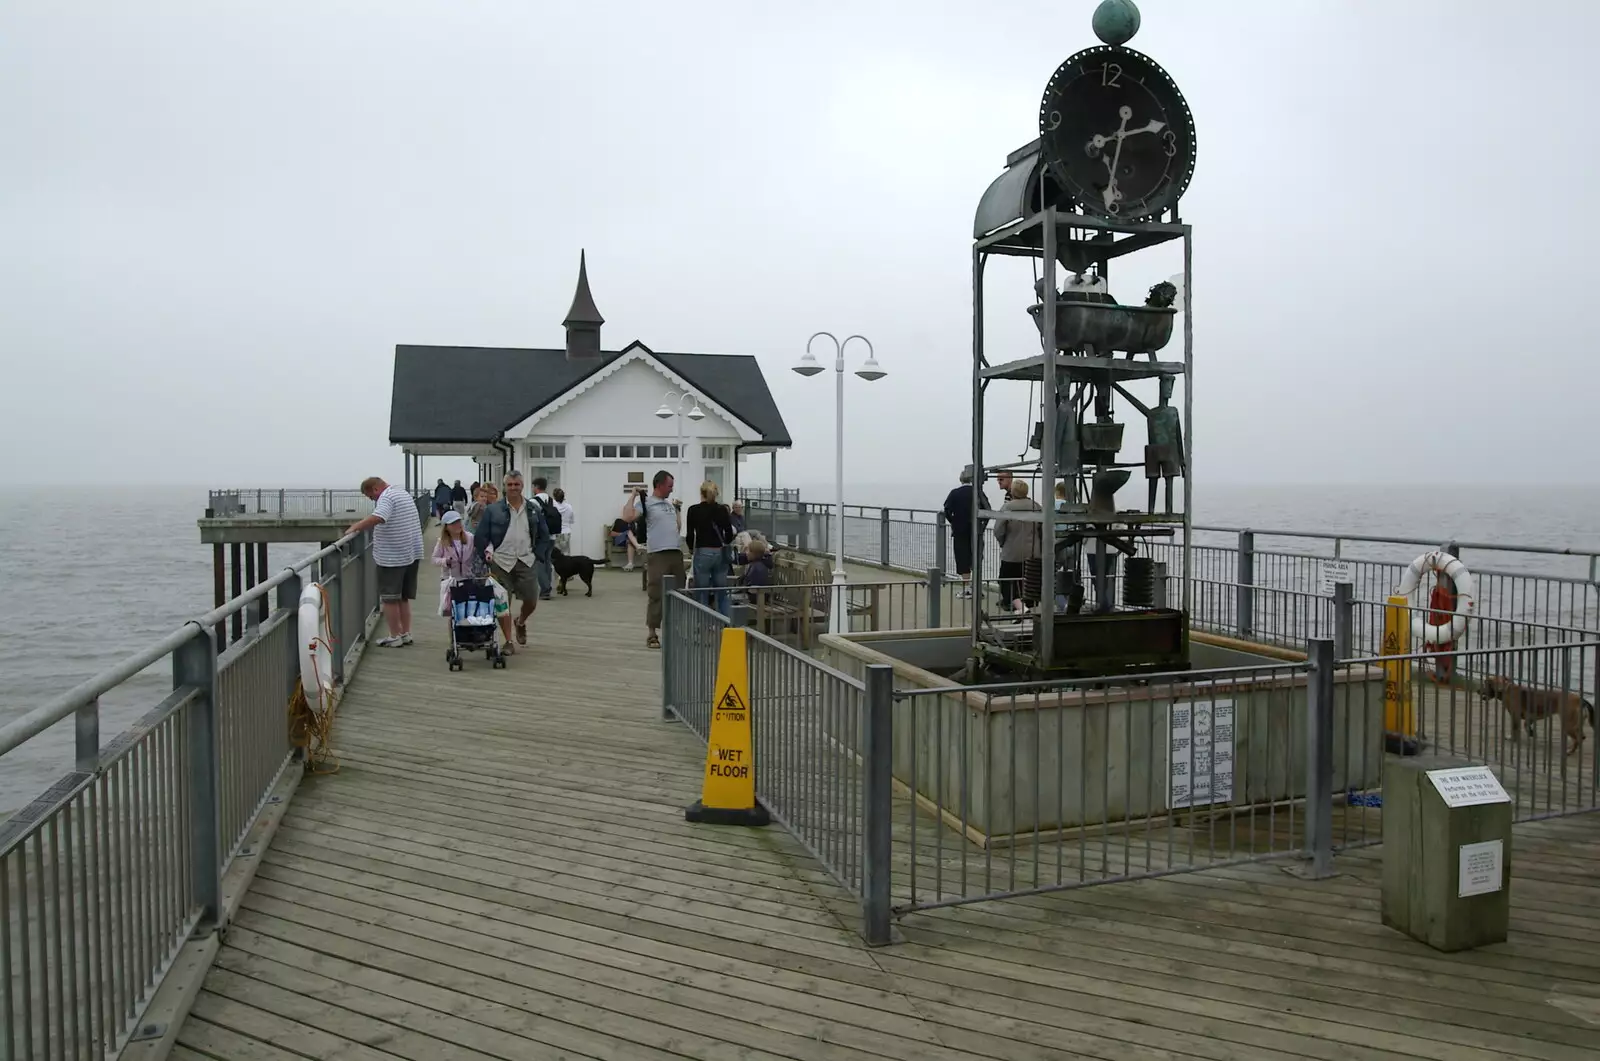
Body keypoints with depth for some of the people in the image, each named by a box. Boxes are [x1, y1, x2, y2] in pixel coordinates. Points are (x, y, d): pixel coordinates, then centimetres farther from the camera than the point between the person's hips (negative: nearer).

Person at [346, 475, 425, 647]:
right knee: (404, 597, 16)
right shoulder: (403, 493, 15)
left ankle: (394, 637, 4)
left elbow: (377, 518, -34)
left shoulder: (386, 497, -16)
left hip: (392, 557, -9)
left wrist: (355, 527, -27)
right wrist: (361, 524, 16)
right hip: (412, 554, 9)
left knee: (389, 598, 1)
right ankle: (406, 634, 21)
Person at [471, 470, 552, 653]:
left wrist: (539, 556, 3)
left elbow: (544, 536, 13)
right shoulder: (493, 510, 0)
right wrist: (485, 558, -5)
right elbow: (481, 537, 0)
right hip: (501, 563, -2)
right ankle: (508, 640, 14)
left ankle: (520, 622, 38)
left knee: (531, 601, 4)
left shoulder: (533, 510, 7)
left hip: (527, 562, 2)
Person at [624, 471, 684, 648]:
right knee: (656, 595, -5)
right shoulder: (646, 503, -2)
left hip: (676, 553, 7)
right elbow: (627, 517, -18)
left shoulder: (670, 504, 20)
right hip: (657, 554, -7)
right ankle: (652, 634, 1)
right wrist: (633, 495, -11)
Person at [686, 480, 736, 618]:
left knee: (702, 595, 3)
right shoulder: (722, 509, 4)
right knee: (722, 594, 10)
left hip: (702, 554, -3)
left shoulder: (693, 510, -4)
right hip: (720, 554, 3)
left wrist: (691, 549, 15)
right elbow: (729, 533, 3)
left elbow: (690, 534, -5)